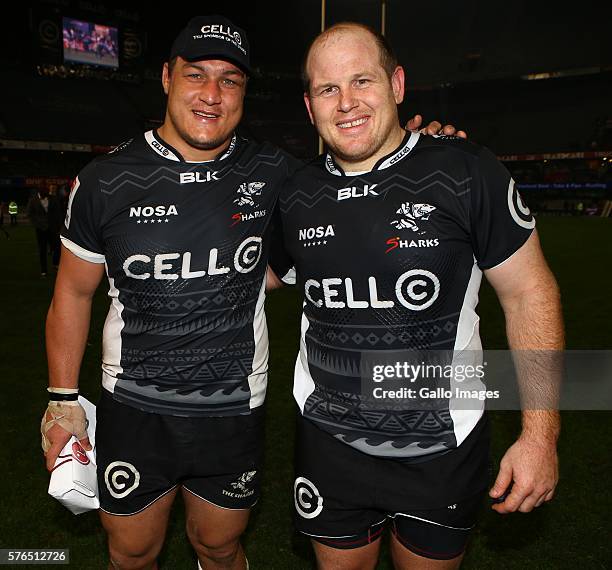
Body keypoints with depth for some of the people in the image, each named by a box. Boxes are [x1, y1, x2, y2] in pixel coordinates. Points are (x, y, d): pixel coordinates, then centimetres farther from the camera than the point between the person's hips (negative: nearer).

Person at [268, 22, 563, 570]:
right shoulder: (295, 196, -2)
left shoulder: (466, 171, -13)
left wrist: (540, 434, -10)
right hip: (330, 441, 3)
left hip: (442, 446, -2)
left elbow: (528, 293, -8)